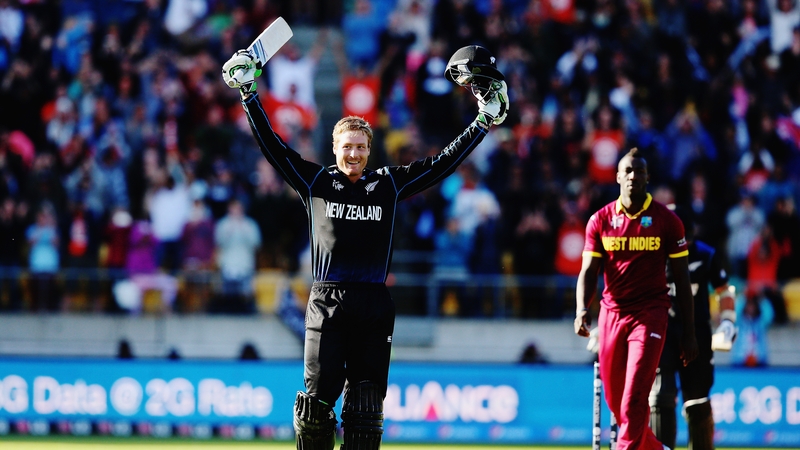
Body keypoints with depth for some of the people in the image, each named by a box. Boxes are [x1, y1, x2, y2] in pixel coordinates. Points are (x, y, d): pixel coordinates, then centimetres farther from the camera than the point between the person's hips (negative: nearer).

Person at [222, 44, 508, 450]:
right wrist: (249, 95, 5)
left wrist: (485, 120, 12)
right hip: (326, 303, -1)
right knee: (317, 397, -7)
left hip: (374, 307, 1)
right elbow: (273, 147, 8)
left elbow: (443, 163, 13)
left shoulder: (390, 185, 11)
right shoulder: (315, 182, 9)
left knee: (366, 407, 1)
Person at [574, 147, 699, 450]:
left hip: (650, 314, -3)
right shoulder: (600, 220, 5)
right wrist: (582, 309, -20)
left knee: (634, 399, -15)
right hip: (611, 313, 3)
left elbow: (681, 279, 2)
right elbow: (588, 271, 0)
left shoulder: (666, 220, -1)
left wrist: (689, 333, 0)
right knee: (615, 400, 9)